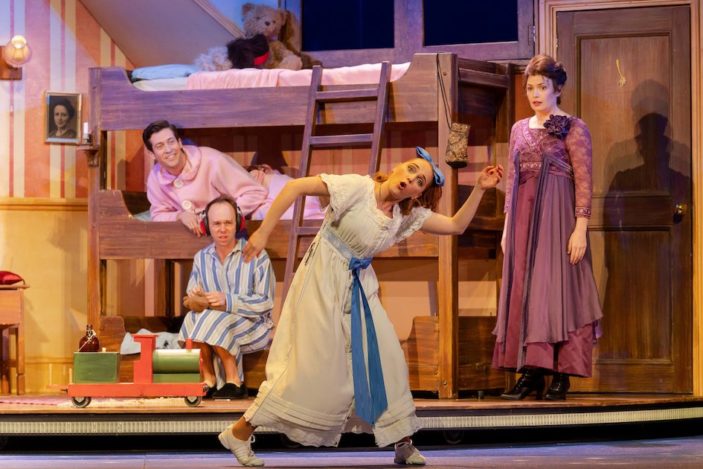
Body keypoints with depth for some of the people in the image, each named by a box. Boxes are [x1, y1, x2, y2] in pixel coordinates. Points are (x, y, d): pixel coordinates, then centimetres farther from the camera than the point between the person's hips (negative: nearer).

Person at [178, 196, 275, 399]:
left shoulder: (256, 255, -6)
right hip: (213, 321, 4)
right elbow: (192, 300, 5)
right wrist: (197, 301, -21)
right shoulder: (201, 258, 9)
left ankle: (234, 381, -20)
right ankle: (208, 380, -18)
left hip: (254, 326, -4)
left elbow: (265, 303, -11)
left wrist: (227, 301, -23)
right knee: (193, 319, -28)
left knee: (215, 320, -33)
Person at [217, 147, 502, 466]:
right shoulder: (358, 188, -17)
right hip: (324, 280, -7)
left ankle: (402, 443, 16)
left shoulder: (408, 215, 4)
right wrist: (263, 232, -24)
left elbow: (456, 225, 7)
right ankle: (239, 433, -1)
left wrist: (479, 189, -4)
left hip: (359, 286, 7)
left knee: (386, 359, 3)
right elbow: (296, 186, -21)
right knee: (316, 364, -10)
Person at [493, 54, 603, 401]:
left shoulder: (572, 128, -3)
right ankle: (531, 374, 3)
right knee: (523, 290, 2)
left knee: (556, 288, -7)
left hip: (557, 216, -6)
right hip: (523, 217, 6)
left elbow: (584, 181, -7)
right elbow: (512, 181, 16)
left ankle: (560, 376, -5)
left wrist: (580, 228, -15)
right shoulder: (520, 130, 14)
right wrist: (507, 226, 11)